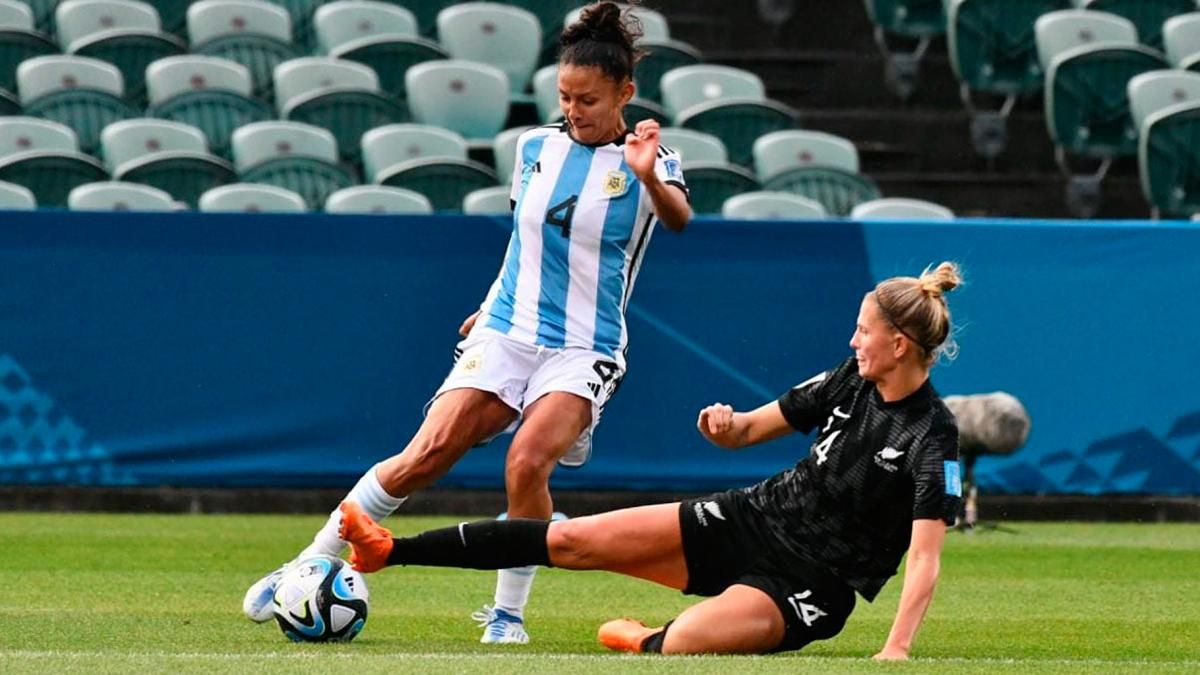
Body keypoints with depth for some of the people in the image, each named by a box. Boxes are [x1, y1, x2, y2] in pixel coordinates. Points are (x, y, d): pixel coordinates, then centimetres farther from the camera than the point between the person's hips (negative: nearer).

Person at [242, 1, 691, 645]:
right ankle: (307, 568, -4)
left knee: (527, 464, -26)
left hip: (582, 352, -3)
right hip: (505, 333, 3)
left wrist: (650, 178, -50)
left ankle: (507, 613, -8)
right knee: (423, 458, -13)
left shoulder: (646, 161, -7)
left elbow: (678, 217, -30)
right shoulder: (536, 146, 6)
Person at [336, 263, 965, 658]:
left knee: (679, 643, -30)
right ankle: (389, 550, 3)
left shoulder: (933, 439, -19)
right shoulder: (850, 381, 2)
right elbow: (747, 429, 11)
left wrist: (896, 650, -37)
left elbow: (924, 559, -25)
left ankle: (644, 639, 8)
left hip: (808, 588, -7)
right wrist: (725, 425, -13)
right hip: (754, 519, 7)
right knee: (572, 540, -2)